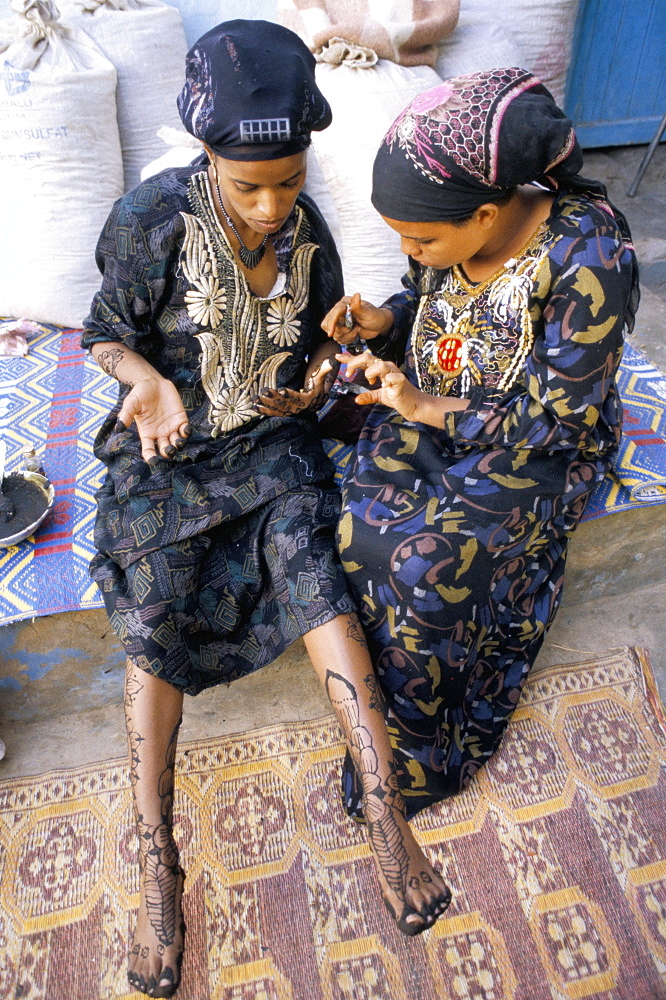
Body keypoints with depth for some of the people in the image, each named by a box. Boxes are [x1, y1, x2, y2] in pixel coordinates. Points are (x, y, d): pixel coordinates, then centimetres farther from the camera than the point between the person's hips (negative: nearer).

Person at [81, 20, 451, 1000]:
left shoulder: (309, 232, -3)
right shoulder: (151, 220, -12)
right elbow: (107, 332, -3)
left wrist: (317, 373, -11)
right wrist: (147, 382, -25)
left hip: (273, 438, 2)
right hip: (169, 444, -1)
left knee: (309, 563, -23)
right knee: (153, 614, -16)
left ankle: (384, 806, -15)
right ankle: (156, 861, -6)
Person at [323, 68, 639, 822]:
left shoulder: (589, 258, -25)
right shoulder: (452, 224, -8)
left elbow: (556, 418, -20)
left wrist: (428, 410, -22)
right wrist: (382, 322, -9)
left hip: (533, 449, -5)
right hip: (425, 408, 6)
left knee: (424, 559, -25)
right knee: (370, 525, -21)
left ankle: (423, 756, 2)